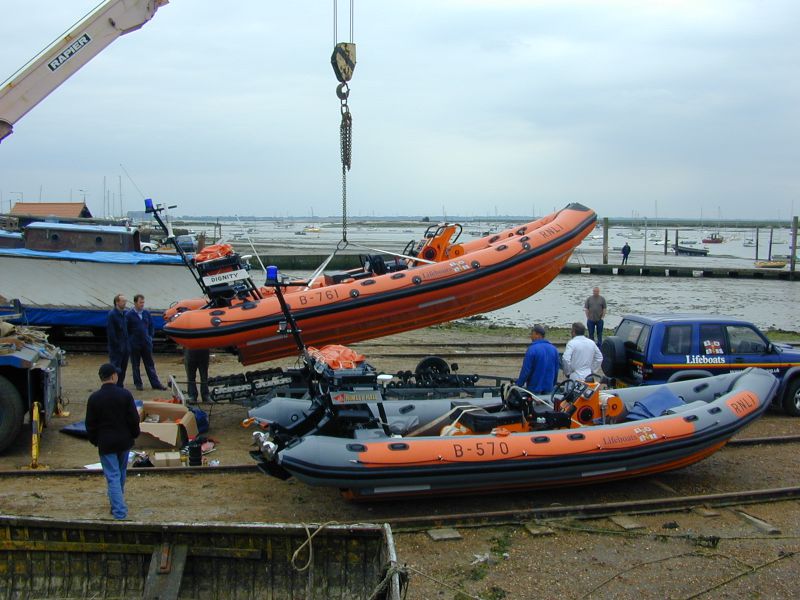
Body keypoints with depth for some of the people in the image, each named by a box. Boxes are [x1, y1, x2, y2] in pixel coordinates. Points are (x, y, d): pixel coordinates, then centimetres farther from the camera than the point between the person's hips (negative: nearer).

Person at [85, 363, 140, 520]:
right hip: (124, 441, 2)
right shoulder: (125, 394, -8)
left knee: (112, 476, 0)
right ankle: (118, 505, 35)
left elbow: (90, 424, -2)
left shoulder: (94, 398, -9)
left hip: (105, 443, -2)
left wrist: (94, 440, 13)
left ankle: (119, 511, -5)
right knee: (121, 474, 20)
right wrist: (134, 434, 12)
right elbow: (134, 419, -4)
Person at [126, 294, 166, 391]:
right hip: (134, 344, -3)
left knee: (150, 364, 7)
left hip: (146, 343, 3)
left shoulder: (147, 313, 5)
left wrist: (150, 337, 8)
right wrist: (130, 340, -6)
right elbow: (127, 329, -3)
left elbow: (151, 326, 15)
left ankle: (155, 383, 9)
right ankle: (138, 383, 17)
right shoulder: (129, 315, -7)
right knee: (135, 365, 7)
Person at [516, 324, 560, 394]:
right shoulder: (553, 349, 7)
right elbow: (556, 371, 12)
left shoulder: (532, 349, -14)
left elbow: (525, 371, -14)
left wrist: (519, 385, -3)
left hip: (534, 389, -6)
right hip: (549, 390, 6)